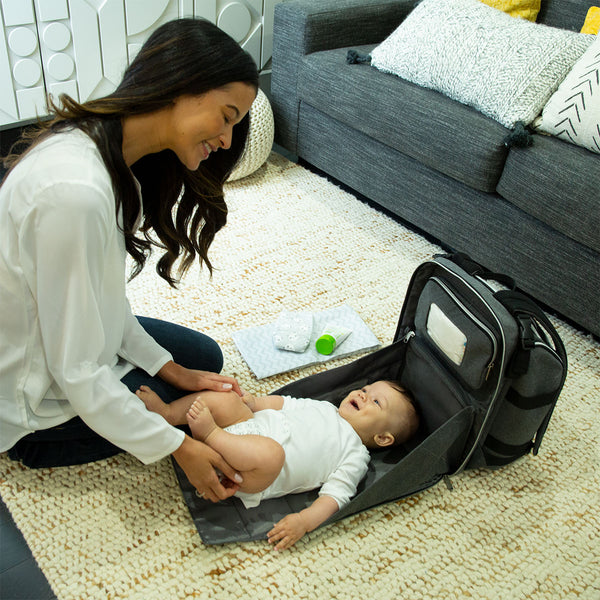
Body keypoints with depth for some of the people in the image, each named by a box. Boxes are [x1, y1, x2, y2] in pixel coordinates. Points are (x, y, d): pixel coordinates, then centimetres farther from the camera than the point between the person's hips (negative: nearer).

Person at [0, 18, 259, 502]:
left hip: (68, 339, 9)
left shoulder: (109, 151, -5)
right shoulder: (74, 190, -35)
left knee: (205, 358, 19)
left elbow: (101, 298, 2)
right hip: (40, 401, -8)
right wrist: (178, 448, -21)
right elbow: (77, 373, -29)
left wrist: (169, 368, -1)